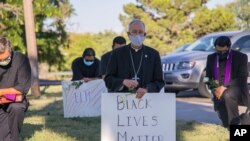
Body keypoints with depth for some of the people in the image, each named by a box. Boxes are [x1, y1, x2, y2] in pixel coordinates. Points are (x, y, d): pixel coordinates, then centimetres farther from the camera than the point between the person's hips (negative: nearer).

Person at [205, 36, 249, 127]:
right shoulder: (211, 58, 8)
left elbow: (242, 79, -11)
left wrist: (225, 87, -22)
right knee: (226, 125, -9)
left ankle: (235, 123, -27)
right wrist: (215, 88, -8)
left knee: (228, 95, -40)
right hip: (220, 93, 4)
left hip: (237, 90, -4)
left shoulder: (241, 57, -5)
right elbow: (208, 78, 14)